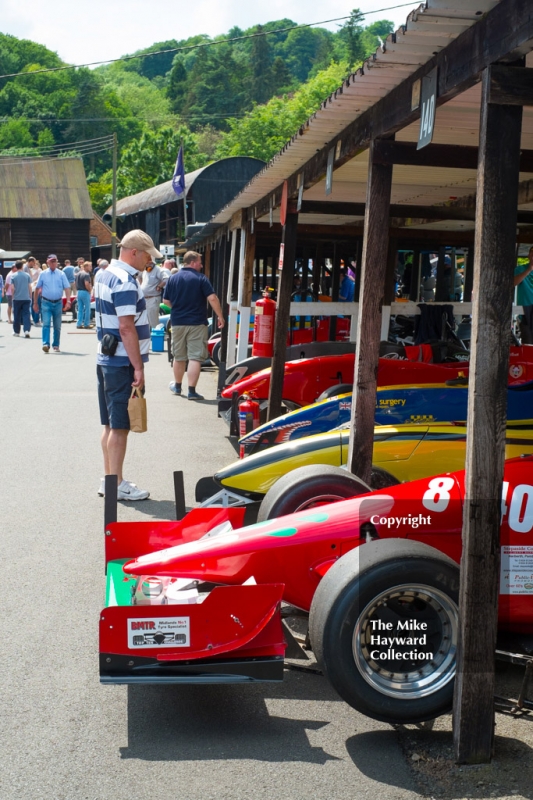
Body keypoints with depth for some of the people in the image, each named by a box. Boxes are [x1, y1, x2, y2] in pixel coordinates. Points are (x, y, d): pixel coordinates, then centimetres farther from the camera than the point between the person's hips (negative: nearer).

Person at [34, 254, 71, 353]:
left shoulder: (61, 274, 2)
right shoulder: (43, 274, 3)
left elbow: (67, 288, -2)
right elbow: (37, 289, 8)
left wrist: (68, 301, -15)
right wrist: (35, 303, 8)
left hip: (58, 303, 1)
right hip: (46, 303, -1)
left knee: (57, 326, 9)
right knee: (46, 324, -14)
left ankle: (56, 345, 19)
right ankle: (46, 344, -20)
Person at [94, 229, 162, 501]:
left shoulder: (104, 275, 12)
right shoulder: (125, 282, -19)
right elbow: (126, 328, -23)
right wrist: (138, 367, -20)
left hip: (106, 360, 9)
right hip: (123, 364, -9)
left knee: (111, 424, 14)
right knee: (120, 426, -3)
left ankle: (109, 479, 21)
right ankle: (117, 485, 3)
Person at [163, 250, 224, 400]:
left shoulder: (173, 278, 3)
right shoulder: (200, 278, -8)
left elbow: (166, 301, 7)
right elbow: (212, 298, -15)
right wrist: (220, 316, -6)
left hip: (177, 322, 4)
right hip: (197, 323, -4)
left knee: (179, 357, 18)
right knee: (195, 357, -3)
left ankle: (177, 386, 34)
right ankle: (192, 391, -8)